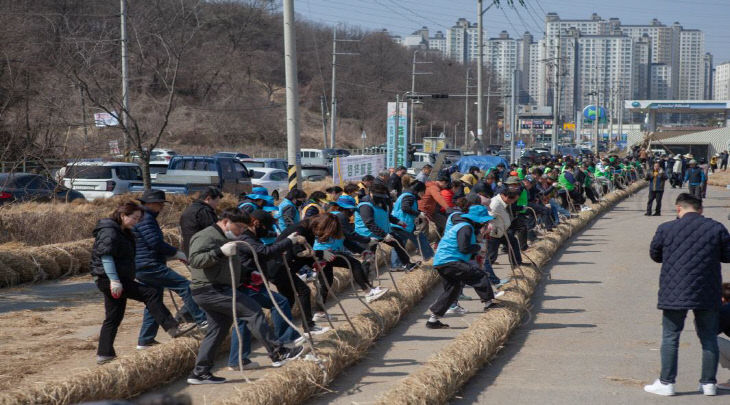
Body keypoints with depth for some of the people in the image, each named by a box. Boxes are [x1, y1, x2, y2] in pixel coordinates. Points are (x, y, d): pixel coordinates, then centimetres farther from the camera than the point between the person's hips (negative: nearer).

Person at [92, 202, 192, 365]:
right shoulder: (109, 232, -13)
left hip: (116, 279, 11)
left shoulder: (123, 232, 20)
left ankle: (104, 354, 15)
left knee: (113, 318, 12)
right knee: (151, 294, -15)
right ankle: (173, 328, -17)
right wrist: (114, 280, -27)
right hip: (108, 278, -11)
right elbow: (106, 256, -21)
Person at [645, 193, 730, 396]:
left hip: (674, 294, -1)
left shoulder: (666, 229, -5)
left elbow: (655, 255, 7)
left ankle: (666, 383, 8)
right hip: (708, 294, 1)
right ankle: (709, 383, 16)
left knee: (670, 338, 7)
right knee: (708, 338, 12)